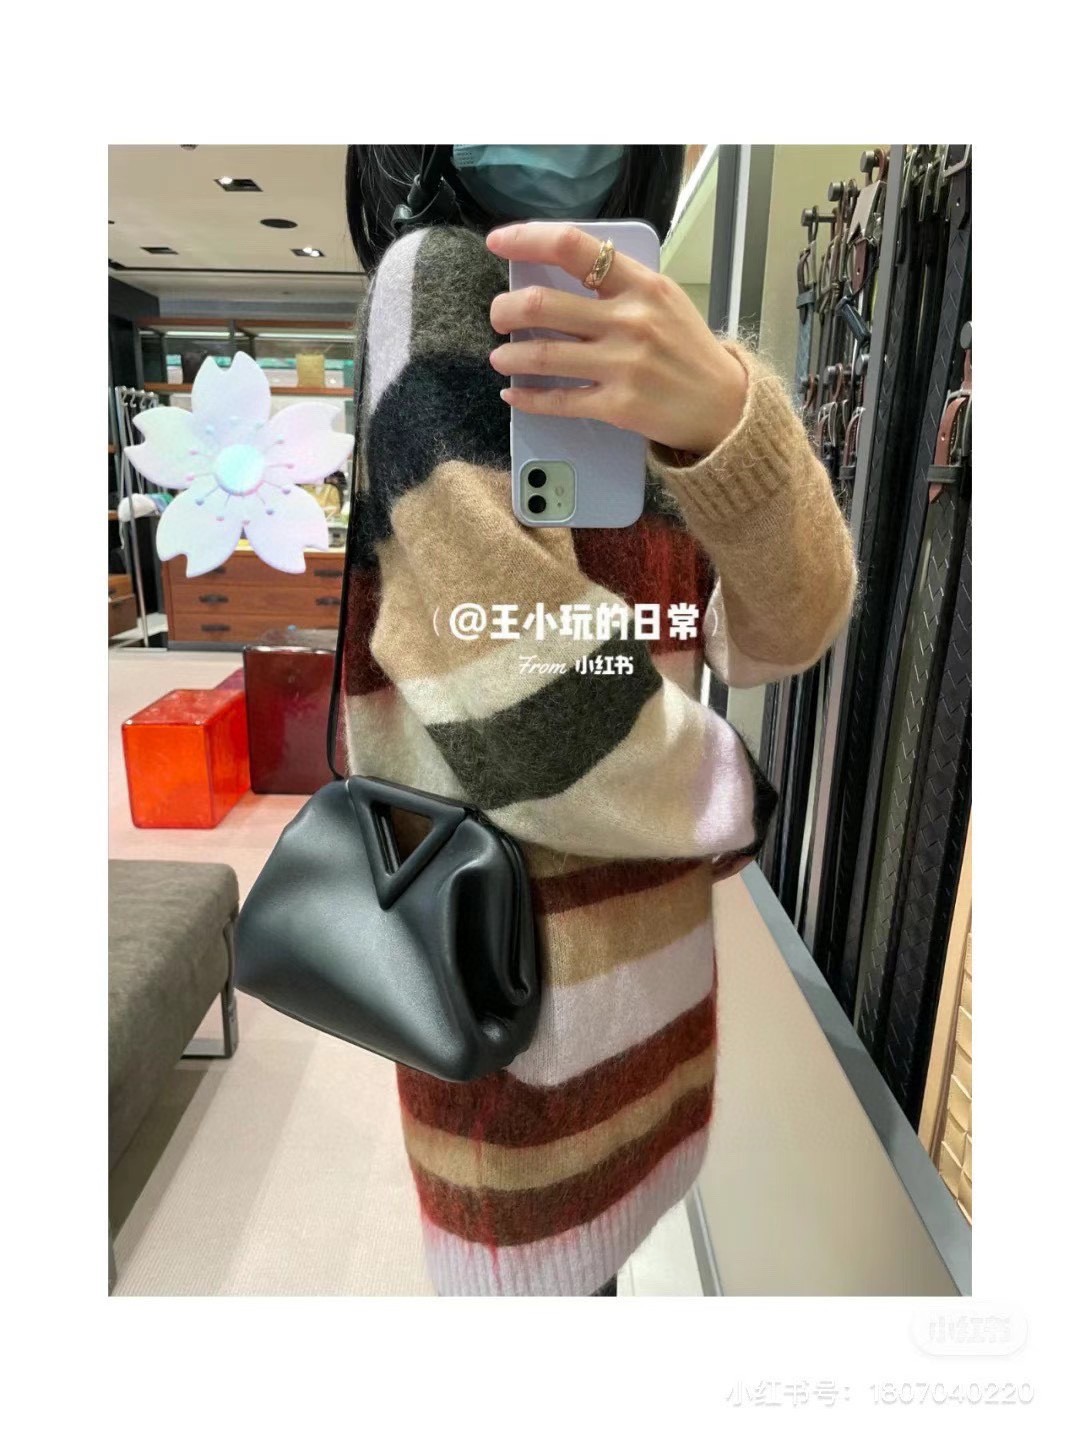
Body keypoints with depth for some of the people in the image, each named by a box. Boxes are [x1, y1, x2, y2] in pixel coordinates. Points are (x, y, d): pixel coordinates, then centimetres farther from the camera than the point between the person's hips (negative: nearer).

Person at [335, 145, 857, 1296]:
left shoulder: (635, 366, 9)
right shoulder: (439, 276, -12)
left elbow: (781, 633, -8)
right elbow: (512, 679, -25)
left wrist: (728, 414, -27)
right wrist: (728, 794, -8)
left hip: (641, 902, 7)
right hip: (520, 925, -7)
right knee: (542, 1258, 16)